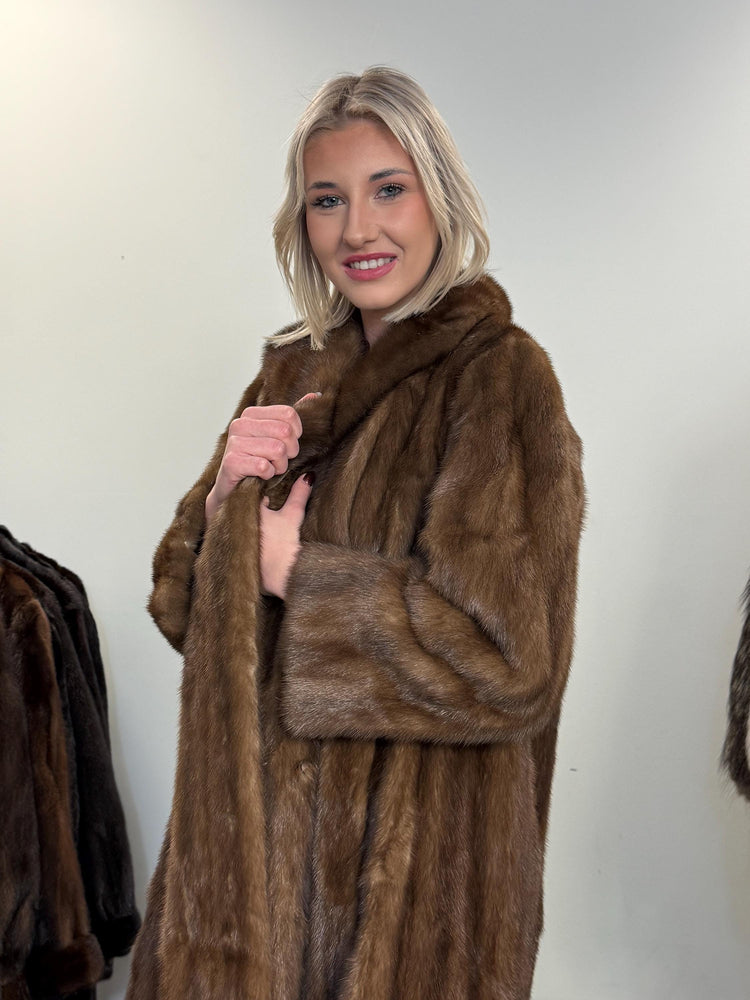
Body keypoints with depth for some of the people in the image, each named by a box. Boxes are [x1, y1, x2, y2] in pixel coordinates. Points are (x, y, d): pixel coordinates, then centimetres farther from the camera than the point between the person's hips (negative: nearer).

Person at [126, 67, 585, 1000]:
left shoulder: (499, 378, -14)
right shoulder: (293, 372, 5)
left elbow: (509, 661, -20)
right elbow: (179, 608, 6)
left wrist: (294, 572, -16)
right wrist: (226, 494, -14)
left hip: (410, 862, -5)